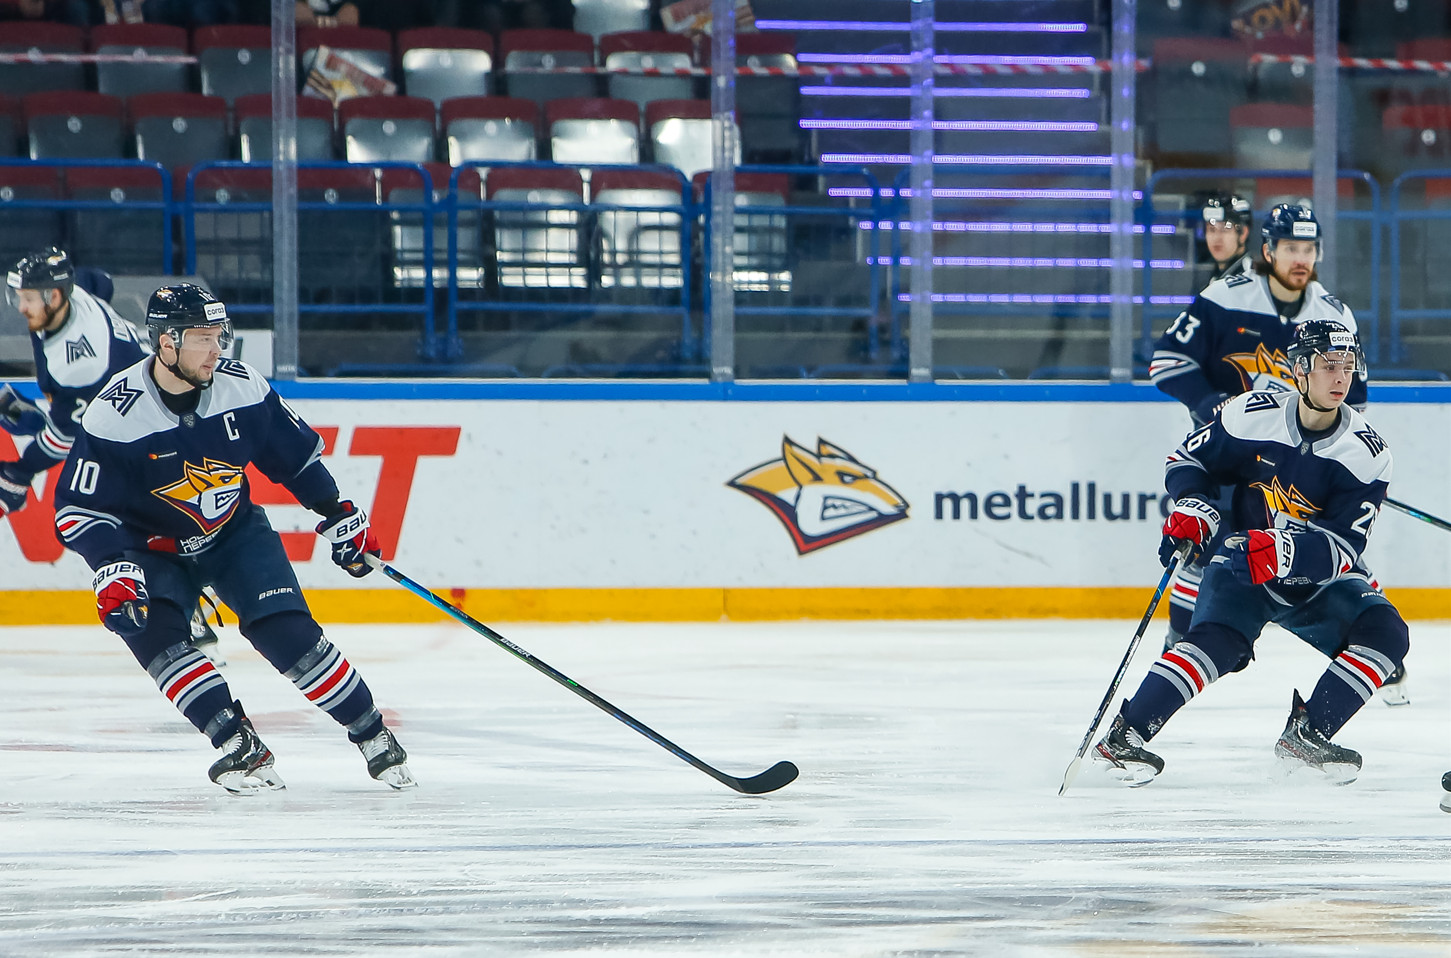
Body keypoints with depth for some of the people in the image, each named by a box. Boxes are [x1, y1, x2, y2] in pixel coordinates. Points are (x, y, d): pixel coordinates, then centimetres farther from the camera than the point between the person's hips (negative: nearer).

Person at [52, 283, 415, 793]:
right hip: (155, 550, -1)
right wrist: (113, 569, -34)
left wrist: (341, 517, 9)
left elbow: (296, 455, 4)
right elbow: (79, 508, -20)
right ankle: (240, 747, -24)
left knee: (287, 631, -15)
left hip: (236, 532, 1)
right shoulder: (115, 414, -24)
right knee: (150, 627, -27)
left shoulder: (242, 388, -13)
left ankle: (371, 733, -1)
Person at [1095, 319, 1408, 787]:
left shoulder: (1366, 453, -13)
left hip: (1318, 578, 3)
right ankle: (1122, 737, -24)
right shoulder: (1251, 415, -14)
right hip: (1241, 562, -3)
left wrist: (1284, 551, -38)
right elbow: (1188, 459, 2)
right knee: (1218, 640, -30)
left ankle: (1306, 735, -8)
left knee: (1385, 633, -20)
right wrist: (1191, 509, -17)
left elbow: (1341, 547, -20)